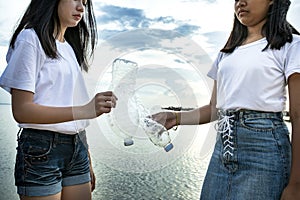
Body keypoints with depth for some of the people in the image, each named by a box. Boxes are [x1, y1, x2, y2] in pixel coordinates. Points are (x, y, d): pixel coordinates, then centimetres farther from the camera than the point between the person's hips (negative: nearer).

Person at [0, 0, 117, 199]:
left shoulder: (71, 48, 16)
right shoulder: (31, 39, -6)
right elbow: (21, 110, -14)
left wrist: (87, 161, 12)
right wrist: (84, 110, -25)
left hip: (76, 148, 7)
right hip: (41, 151, -6)